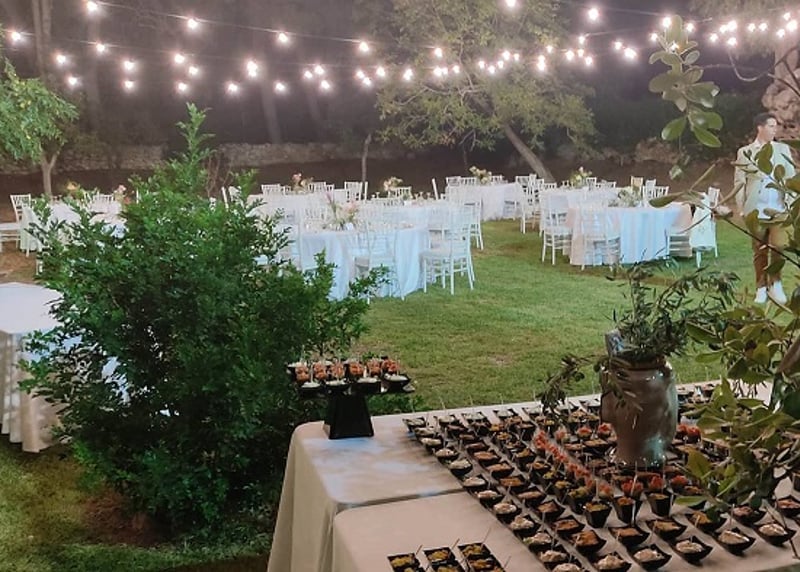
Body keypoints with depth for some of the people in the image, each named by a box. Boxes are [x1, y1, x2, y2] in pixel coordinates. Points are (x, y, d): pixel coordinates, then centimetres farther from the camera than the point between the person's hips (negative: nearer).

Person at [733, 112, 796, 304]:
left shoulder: (783, 149, 10)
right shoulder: (745, 152, 5)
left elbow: (791, 177, 8)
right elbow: (739, 182, 4)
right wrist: (742, 208, -3)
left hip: (778, 209, 1)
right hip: (755, 210, -1)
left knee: (778, 247, -12)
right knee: (759, 251, 4)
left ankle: (775, 284, 6)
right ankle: (761, 288, 15)